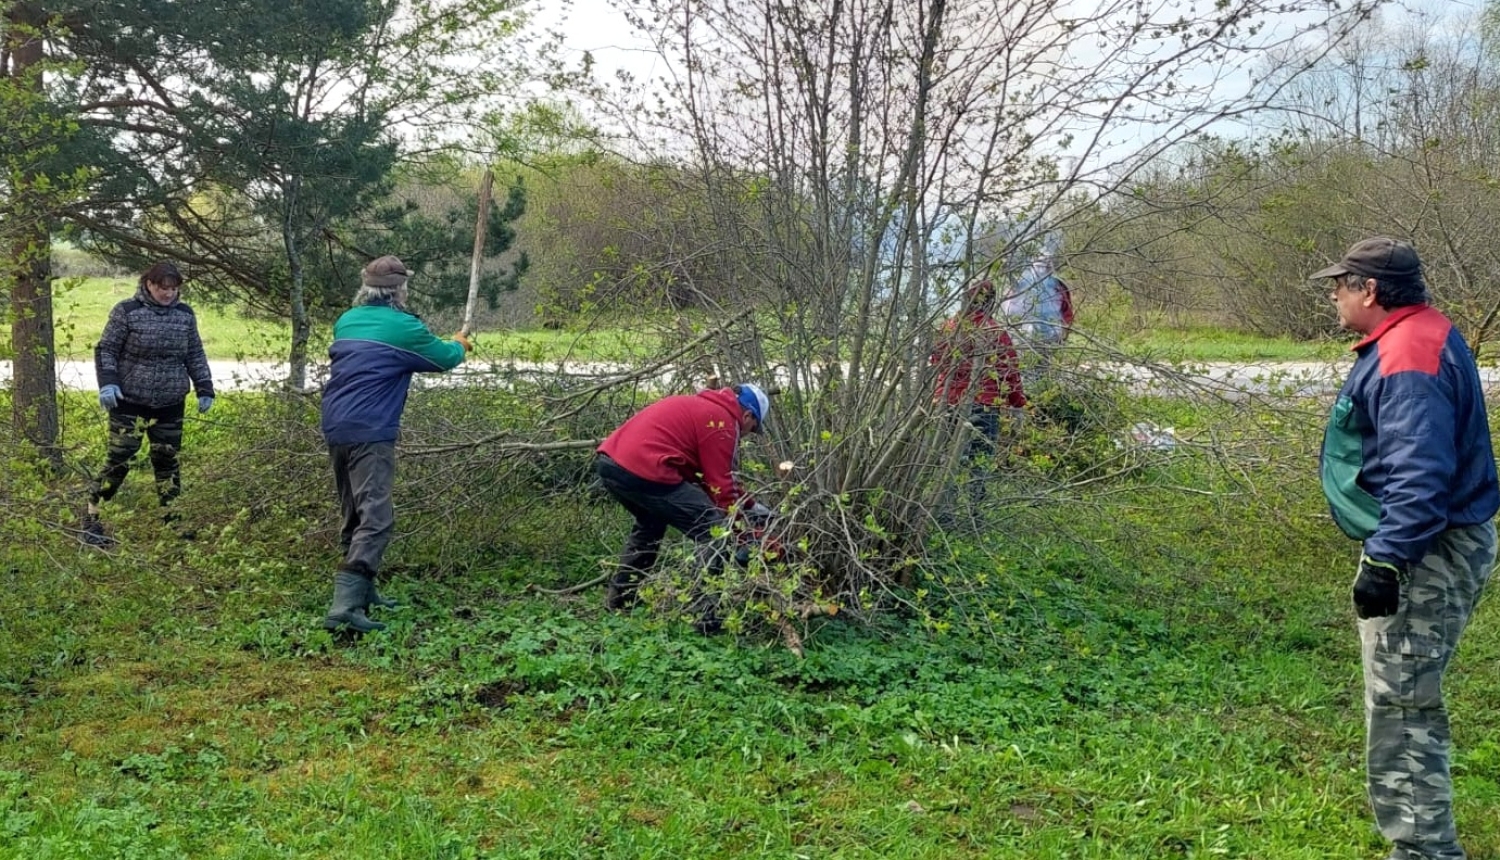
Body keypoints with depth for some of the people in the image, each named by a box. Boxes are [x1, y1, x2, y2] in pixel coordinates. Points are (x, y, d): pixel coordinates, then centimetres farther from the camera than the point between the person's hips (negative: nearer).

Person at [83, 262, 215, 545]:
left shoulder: (185, 314, 6)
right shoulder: (126, 311, -6)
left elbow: (195, 355, 12)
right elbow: (106, 350, -4)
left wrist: (204, 389, 8)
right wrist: (107, 383, -17)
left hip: (170, 404, 4)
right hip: (130, 401, -4)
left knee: (167, 459, 11)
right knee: (118, 459, -4)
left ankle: (172, 519, 21)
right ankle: (92, 519, 7)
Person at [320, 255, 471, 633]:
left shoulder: (347, 321, 15)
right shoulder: (403, 327, -5)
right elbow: (443, 358, 9)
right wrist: (458, 345, 32)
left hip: (335, 430, 8)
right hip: (371, 434, -8)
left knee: (353, 515, 19)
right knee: (376, 518, -12)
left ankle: (362, 590, 28)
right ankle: (344, 605, -24)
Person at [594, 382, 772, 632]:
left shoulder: (702, 407, 28)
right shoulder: (723, 421, 1)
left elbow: (715, 474, 34)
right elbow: (720, 484, -1)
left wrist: (750, 504, 36)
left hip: (608, 460, 10)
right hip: (644, 470, -10)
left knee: (650, 524, 36)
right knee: (714, 532, -3)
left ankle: (618, 598, 40)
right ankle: (706, 616, -7)